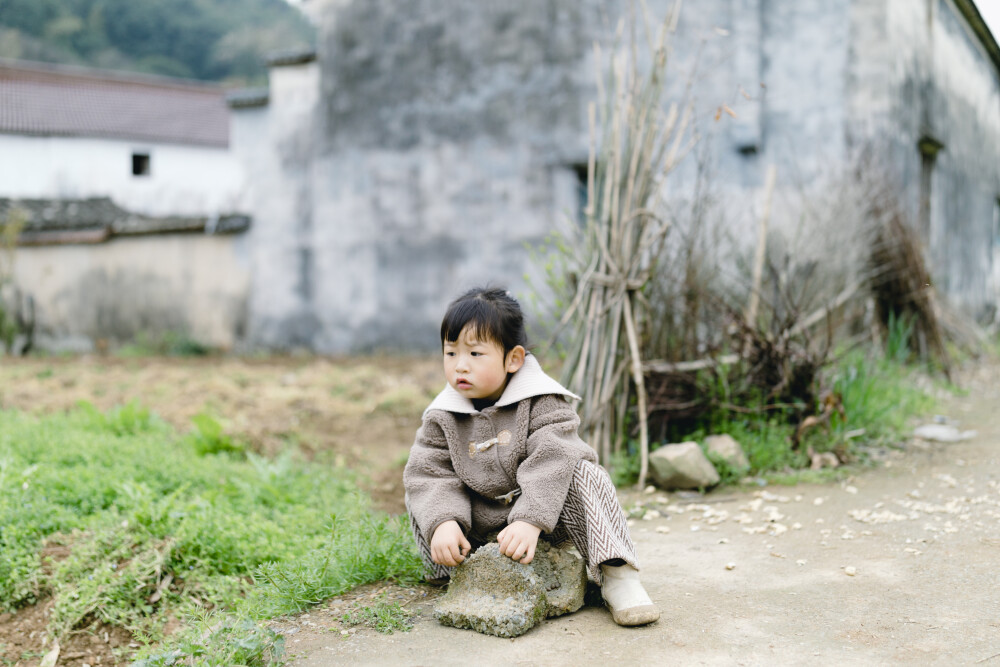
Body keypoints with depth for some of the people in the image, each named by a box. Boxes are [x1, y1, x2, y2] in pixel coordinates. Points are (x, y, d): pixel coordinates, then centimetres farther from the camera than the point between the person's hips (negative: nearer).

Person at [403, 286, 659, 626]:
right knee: (420, 499, -12)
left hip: (542, 510, -3)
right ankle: (453, 574, -2)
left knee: (584, 475, -28)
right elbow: (429, 474, -12)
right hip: (479, 526, 3)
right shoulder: (441, 418, -5)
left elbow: (551, 461, -28)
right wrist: (443, 522, -32)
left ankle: (616, 576, -25)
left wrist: (529, 522, -42)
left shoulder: (542, 403, -16)